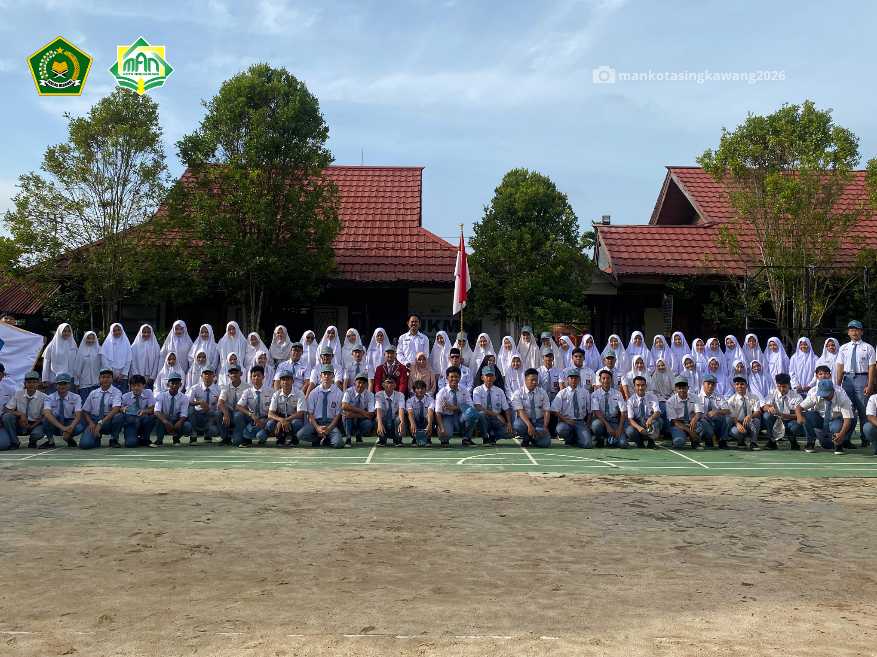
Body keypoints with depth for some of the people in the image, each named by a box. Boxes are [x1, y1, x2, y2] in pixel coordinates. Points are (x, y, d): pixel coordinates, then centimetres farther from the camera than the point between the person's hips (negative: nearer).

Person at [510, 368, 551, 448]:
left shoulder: (542, 392, 1)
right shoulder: (518, 393, -7)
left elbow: (547, 411, -5)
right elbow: (520, 411, -19)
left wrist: (545, 427, -21)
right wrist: (529, 425, -35)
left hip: (539, 421, 1)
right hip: (524, 420, -1)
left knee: (545, 443, -22)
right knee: (517, 425, -36)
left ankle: (534, 438, 15)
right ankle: (526, 439, -1)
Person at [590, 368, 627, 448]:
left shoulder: (617, 393, 2)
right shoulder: (595, 394, -3)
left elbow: (623, 412, -3)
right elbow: (597, 412, -14)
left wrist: (619, 429, -16)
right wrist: (607, 425, -26)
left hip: (614, 421, 1)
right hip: (600, 421, -1)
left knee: (622, 443, -24)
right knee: (596, 424, -37)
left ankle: (610, 440, 11)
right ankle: (599, 440, -4)